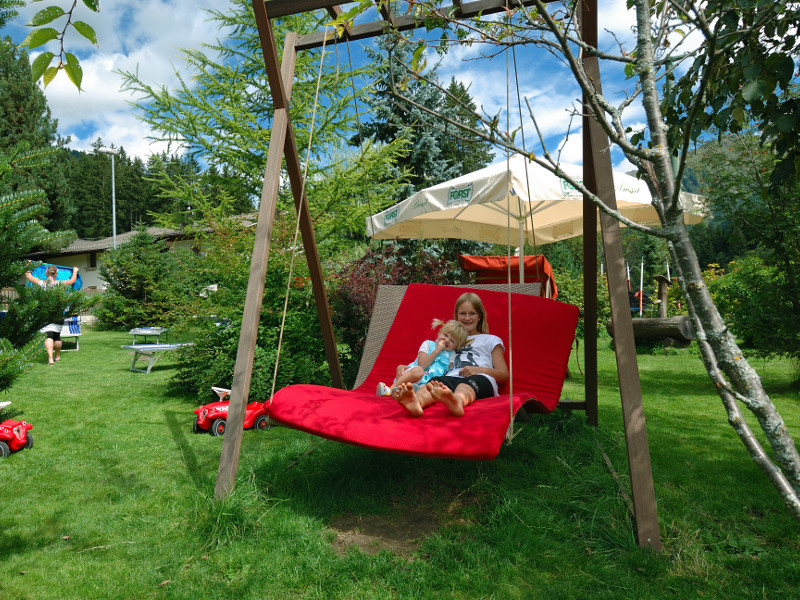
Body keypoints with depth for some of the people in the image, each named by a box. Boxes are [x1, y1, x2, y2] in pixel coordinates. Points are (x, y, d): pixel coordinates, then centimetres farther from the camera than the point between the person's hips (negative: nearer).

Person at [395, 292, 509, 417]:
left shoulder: (490, 340, 29)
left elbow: (504, 375, 17)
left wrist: (478, 370, -4)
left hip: (481, 379, -2)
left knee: (465, 387, -40)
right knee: (436, 382, -36)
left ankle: (456, 401, -74)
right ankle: (415, 401, -68)